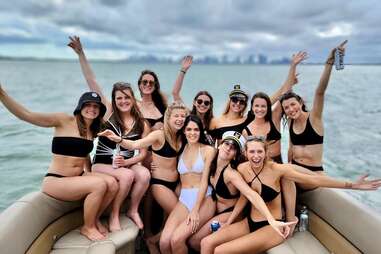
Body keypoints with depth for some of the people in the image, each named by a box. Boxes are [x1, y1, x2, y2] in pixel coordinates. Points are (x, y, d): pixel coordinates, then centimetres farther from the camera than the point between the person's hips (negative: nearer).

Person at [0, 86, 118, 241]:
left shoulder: (92, 129, 9)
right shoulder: (64, 121, -12)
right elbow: (26, 115, -20)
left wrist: (88, 171, 6)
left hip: (79, 177, 7)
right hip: (55, 181, -6)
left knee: (112, 184, -18)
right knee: (99, 185, -28)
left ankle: (95, 219, 9)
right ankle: (87, 227, -2)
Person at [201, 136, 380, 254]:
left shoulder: (275, 169, -16)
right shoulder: (242, 169, -6)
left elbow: (313, 179, -16)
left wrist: (352, 185, -17)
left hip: (272, 227, -5)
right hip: (250, 222, 5)